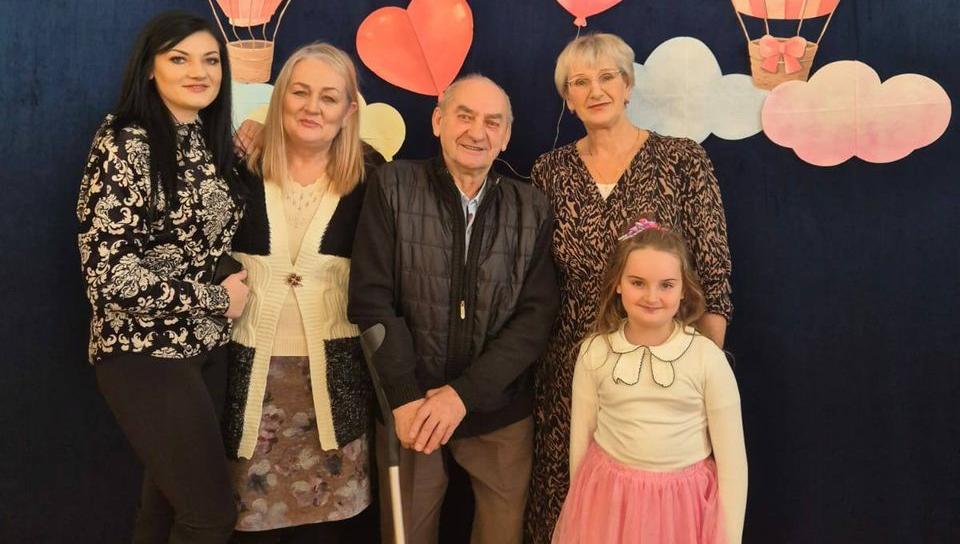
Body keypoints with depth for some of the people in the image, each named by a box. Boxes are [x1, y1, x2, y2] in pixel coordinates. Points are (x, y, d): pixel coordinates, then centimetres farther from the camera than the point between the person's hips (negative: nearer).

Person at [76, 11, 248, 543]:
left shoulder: (211, 144, 7)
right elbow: (106, 270, -20)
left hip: (206, 347, 7)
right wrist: (214, 298, -15)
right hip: (145, 353, -7)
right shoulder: (124, 144, -14)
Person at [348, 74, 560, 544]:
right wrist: (405, 398, -14)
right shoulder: (393, 186, -5)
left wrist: (464, 393, -14)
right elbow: (370, 299, -8)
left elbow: (537, 315, -5)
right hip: (410, 408, -1)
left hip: (501, 413, 2)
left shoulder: (532, 209, 0)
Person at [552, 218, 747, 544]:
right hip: (607, 500, 1)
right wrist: (579, 507, 10)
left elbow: (732, 458, -7)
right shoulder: (594, 352, -8)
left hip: (683, 503, -1)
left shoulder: (707, 358, -13)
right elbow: (581, 437, 2)